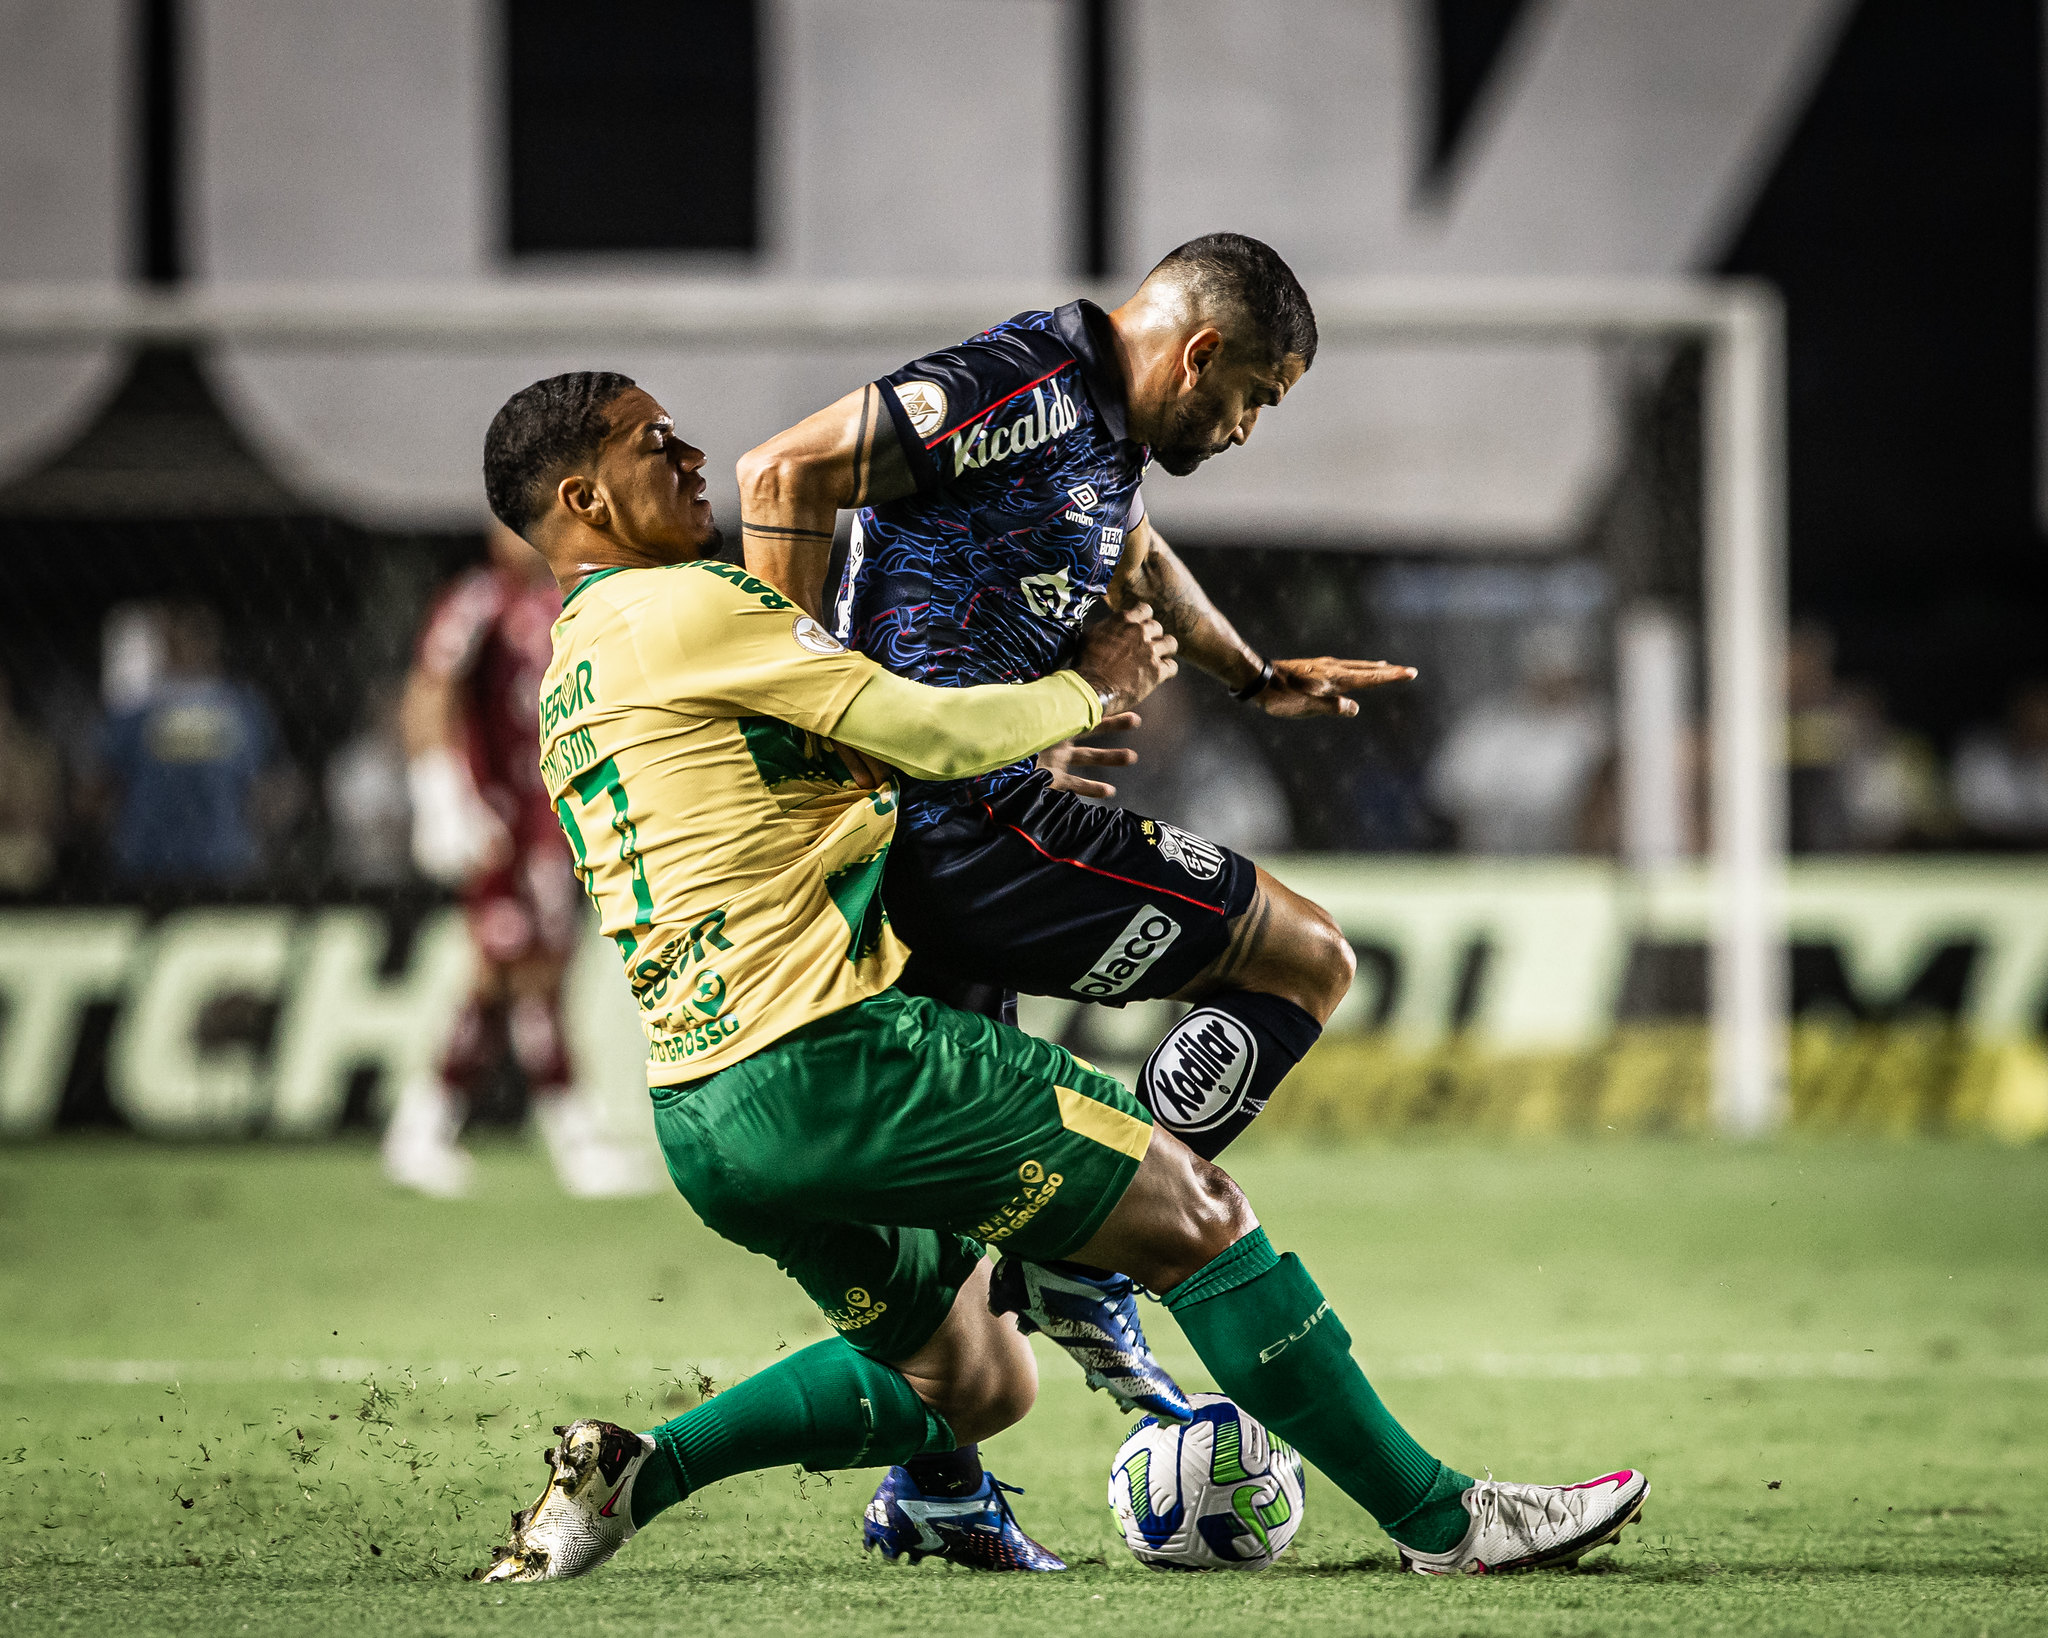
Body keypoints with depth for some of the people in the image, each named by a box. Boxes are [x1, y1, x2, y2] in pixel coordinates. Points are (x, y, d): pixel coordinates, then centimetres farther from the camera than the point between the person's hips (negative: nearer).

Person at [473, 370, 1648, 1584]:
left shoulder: (570, 688, 21)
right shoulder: (688, 608, -9)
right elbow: (937, 734, -10)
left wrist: (1029, 754, 31)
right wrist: (1088, 686, 9)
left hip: (703, 1120, 10)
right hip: (831, 1056, -10)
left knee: (975, 1381, 20)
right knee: (1198, 1213, -1)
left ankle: (636, 1471, 5)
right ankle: (1441, 1517, 2)